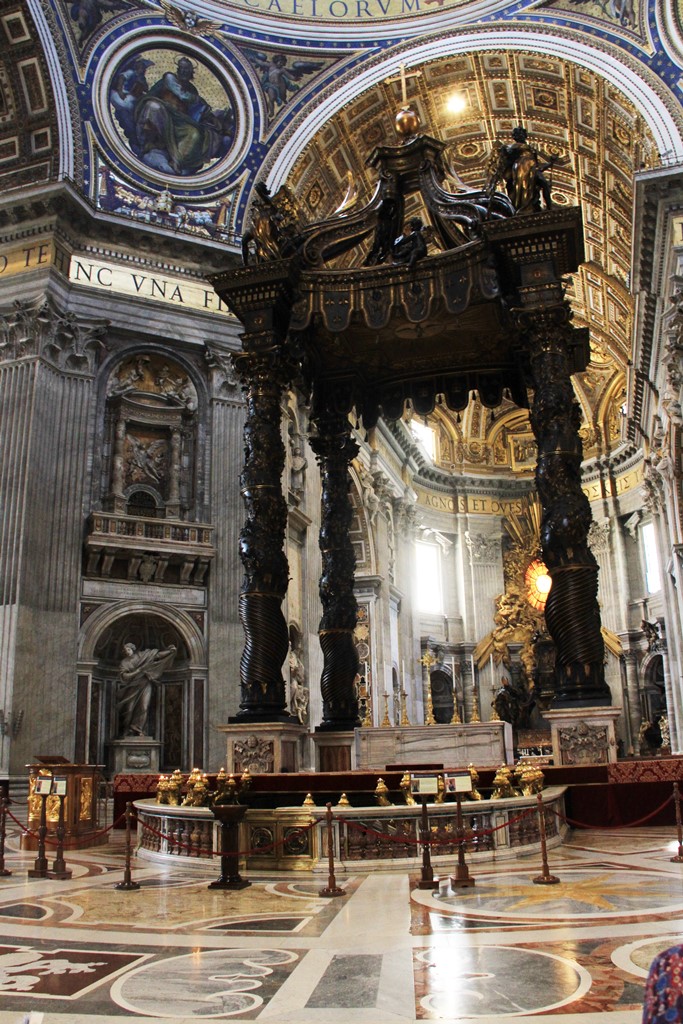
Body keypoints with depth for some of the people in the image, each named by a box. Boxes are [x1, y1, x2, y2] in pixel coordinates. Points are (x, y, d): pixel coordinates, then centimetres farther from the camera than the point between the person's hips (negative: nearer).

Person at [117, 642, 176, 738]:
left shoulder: (141, 655, 7)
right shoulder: (124, 663, 3)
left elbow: (156, 655, 10)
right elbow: (123, 676, -9)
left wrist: (169, 650, 5)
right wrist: (136, 672, -14)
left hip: (144, 686, 1)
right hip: (132, 687, -1)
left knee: (143, 707, -11)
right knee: (129, 709, -3)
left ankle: (139, 729, -9)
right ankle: (126, 732, 7)